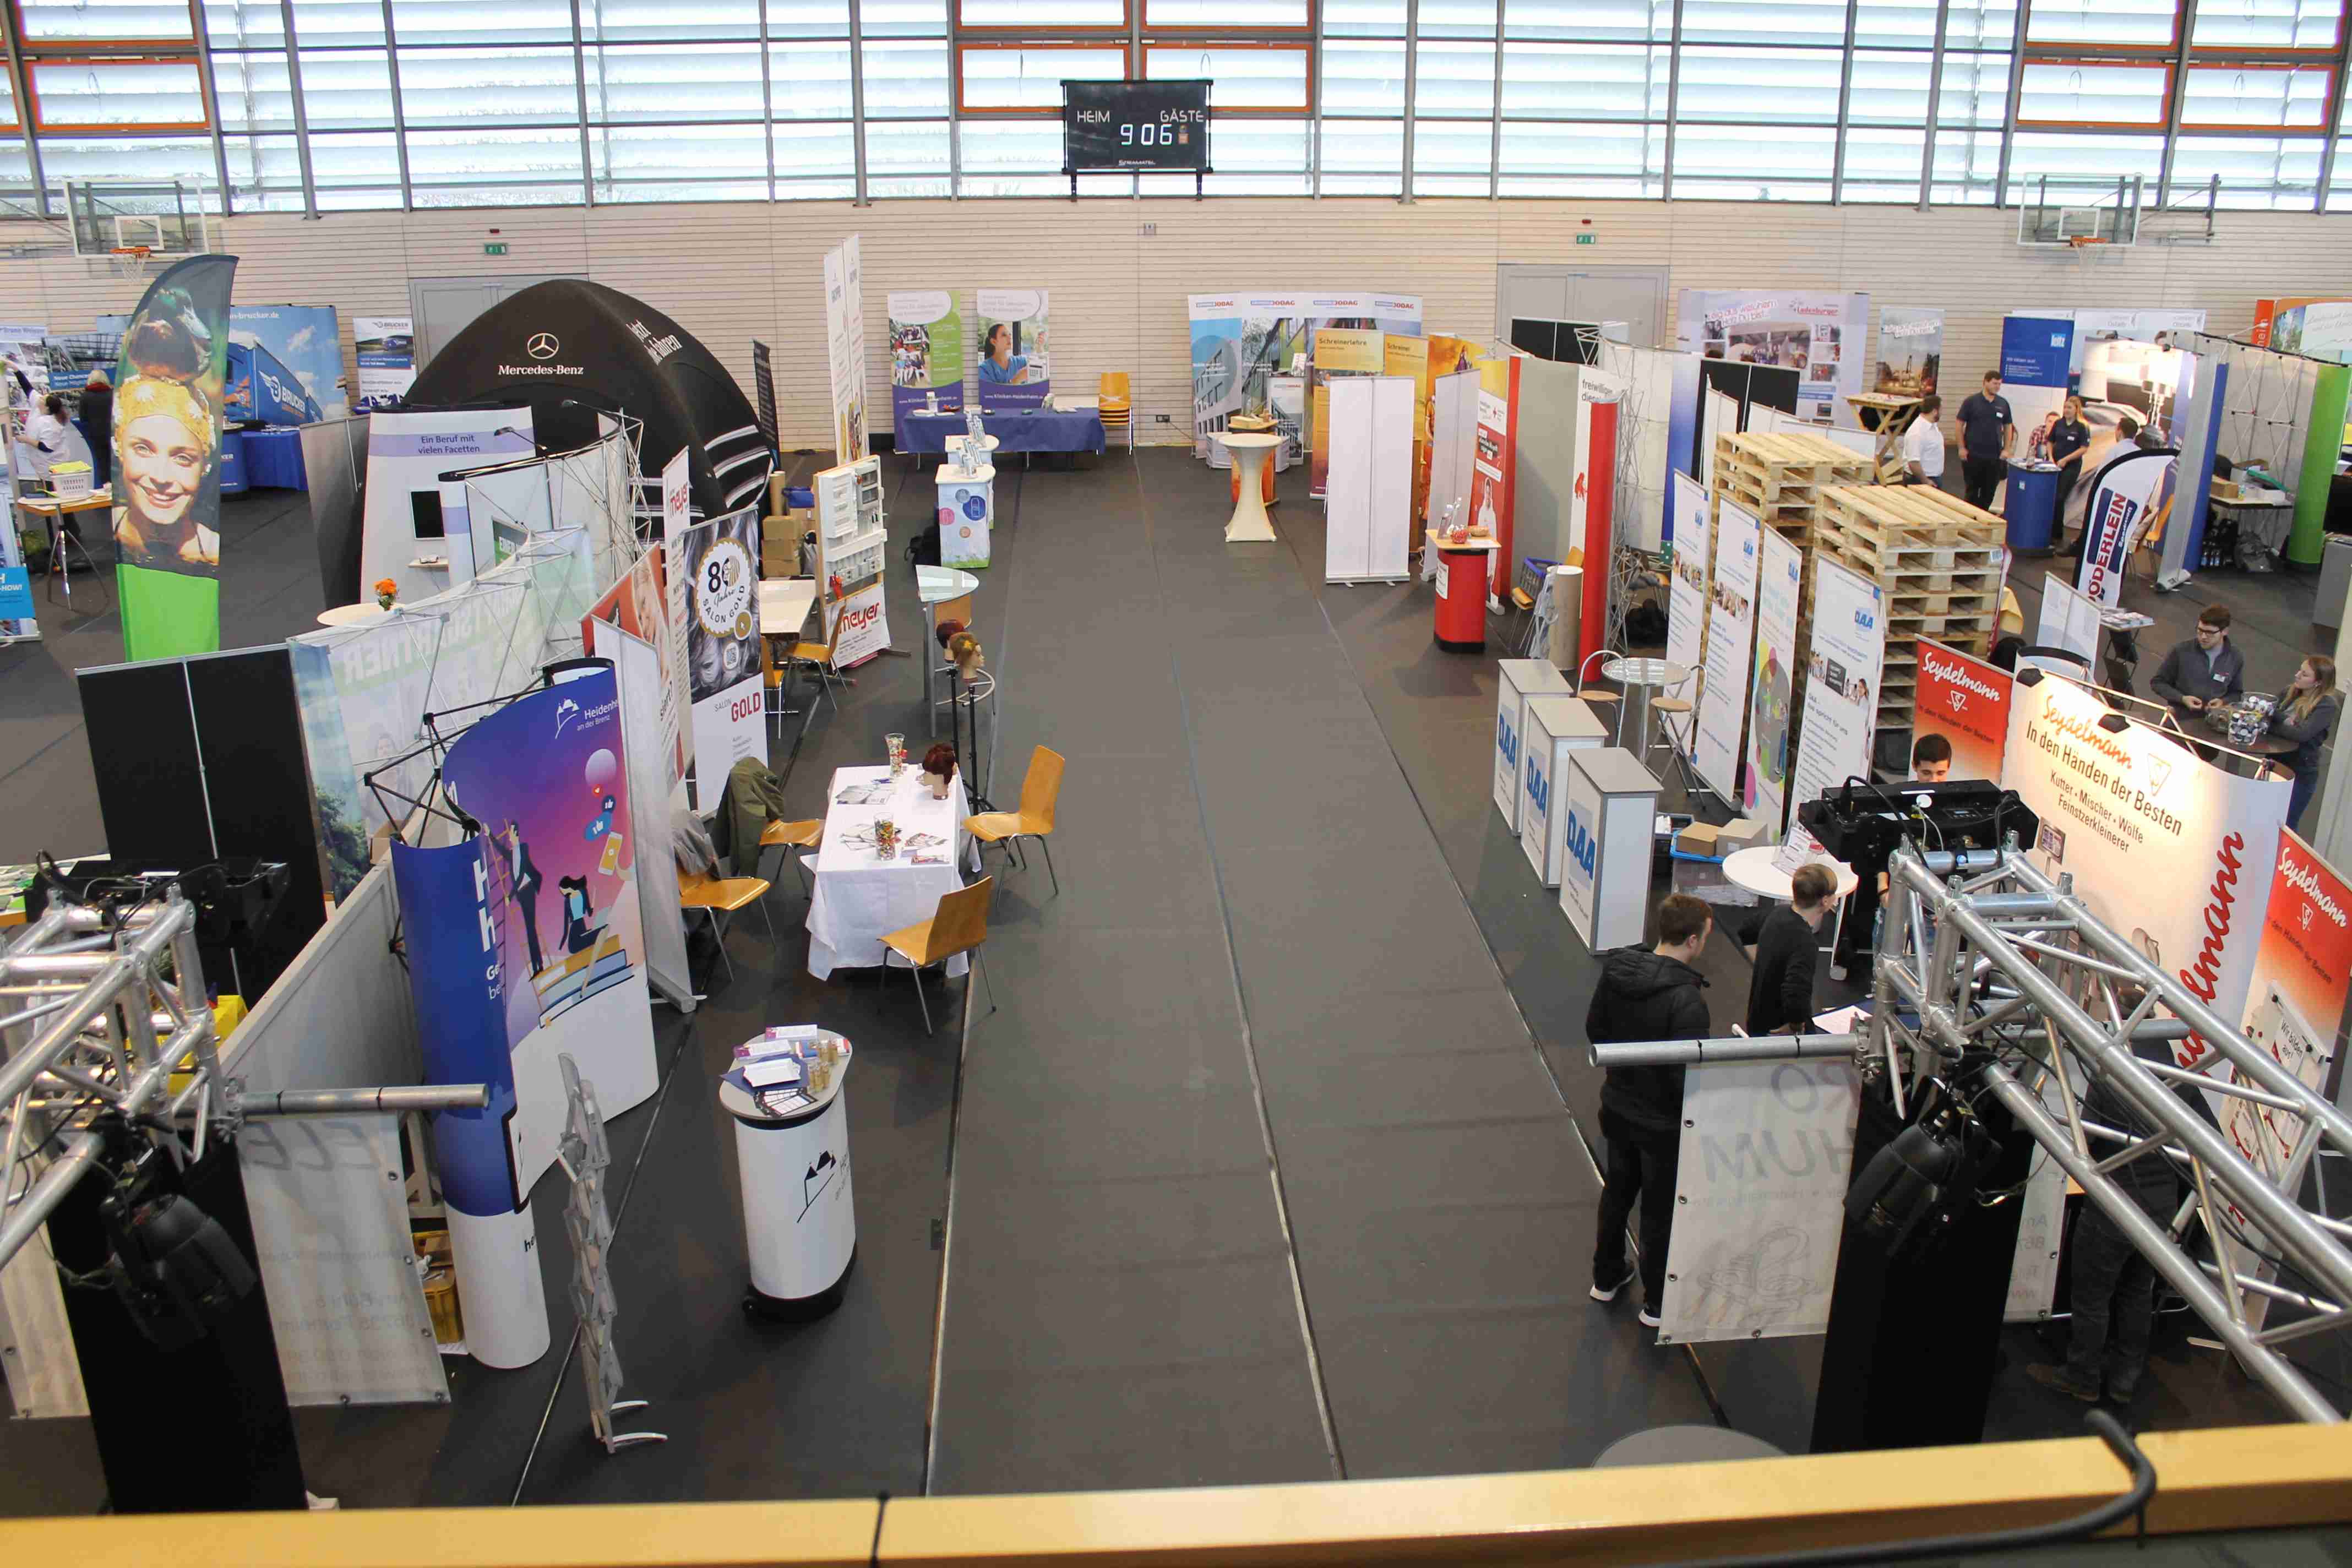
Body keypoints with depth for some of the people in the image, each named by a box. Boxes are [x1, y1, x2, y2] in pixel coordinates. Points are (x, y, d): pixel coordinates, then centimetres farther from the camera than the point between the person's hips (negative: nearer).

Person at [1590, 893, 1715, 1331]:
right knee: (1661, 1211, 13)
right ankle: (1658, 1303, 31)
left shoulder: (1616, 970, -10)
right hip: (1662, 1122, -6)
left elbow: (1595, 1028, 5)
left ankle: (1607, 1278, 44)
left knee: (1617, 1192, 25)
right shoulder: (1686, 1001, -32)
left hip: (1617, 1108, 6)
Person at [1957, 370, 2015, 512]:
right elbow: (1960, 425, 0)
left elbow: (2008, 427, 14)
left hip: (1995, 457, 3)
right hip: (1973, 455, -3)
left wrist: (2006, 450, 5)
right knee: (1972, 490, 3)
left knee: (1989, 491, 6)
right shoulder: (1972, 402, -3)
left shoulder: (2003, 404, 7)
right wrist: (1962, 448, -5)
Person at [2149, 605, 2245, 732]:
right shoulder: (2181, 651, -5)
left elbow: (2236, 693, 17)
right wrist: (2182, 699, -10)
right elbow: (2158, 683, 5)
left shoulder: (2236, 659, 3)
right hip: (2181, 721, -2)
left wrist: (2223, 702, -5)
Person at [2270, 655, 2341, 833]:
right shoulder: (2290, 693, 4)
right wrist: (2285, 720, -23)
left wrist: (2269, 727, -19)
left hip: (2301, 774, -6)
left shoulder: (2327, 705, -15)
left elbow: (2302, 734, -27)